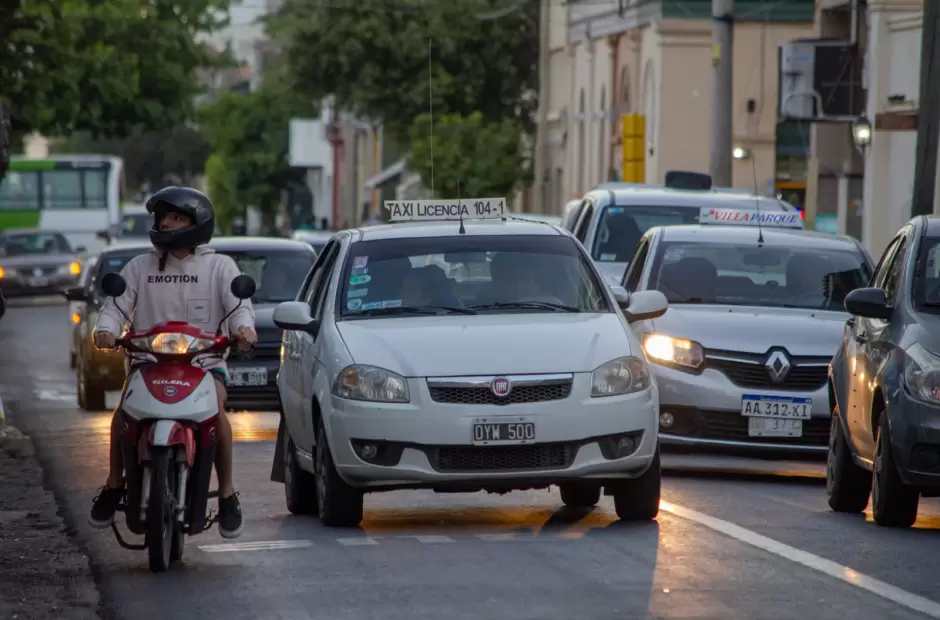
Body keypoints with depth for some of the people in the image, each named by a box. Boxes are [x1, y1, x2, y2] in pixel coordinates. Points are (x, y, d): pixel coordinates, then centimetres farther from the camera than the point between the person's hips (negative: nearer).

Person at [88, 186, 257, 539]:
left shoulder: (219, 266, 11)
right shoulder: (140, 267, 18)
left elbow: (238, 303, -2)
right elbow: (117, 303, 6)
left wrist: (243, 326, -27)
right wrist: (105, 328, -18)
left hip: (205, 360, -2)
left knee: (215, 408, -31)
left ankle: (227, 494, -18)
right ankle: (114, 485, -13)